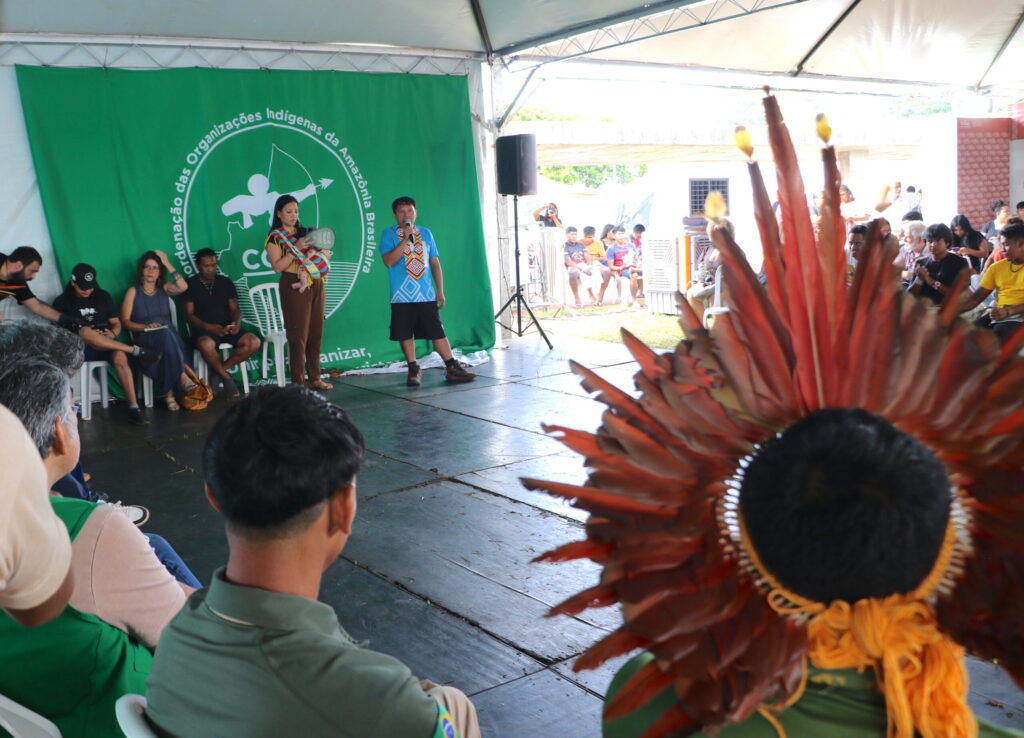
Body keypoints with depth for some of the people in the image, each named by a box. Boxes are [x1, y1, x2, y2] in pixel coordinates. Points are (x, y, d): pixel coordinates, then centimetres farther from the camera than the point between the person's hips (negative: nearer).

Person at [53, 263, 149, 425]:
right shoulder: (62, 302, 9)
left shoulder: (103, 296, 16)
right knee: (85, 332, -38)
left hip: (106, 345, 2)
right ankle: (136, 350, -30)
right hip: (78, 348, -2)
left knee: (120, 357, -34)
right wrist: (84, 333, -17)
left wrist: (112, 334, -10)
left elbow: (116, 323, 15)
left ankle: (134, 408, -38)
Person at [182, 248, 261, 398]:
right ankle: (226, 378, -15)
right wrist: (208, 327, -20)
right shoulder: (191, 284, 5)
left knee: (253, 342, -23)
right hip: (203, 329, -4)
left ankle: (220, 370, -9)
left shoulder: (226, 282, 15)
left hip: (227, 327, 4)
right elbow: (189, 315, -2)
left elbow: (235, 309, 11)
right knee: (206, 345, -40)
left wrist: (237, 322, -13)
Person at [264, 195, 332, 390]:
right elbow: (277, 266, -11)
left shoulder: (305, 233, 16)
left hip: (316, 285, 6)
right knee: (298, 335, -7)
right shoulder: (275, 237, 0)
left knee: (316, 333, 6)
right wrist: (295, 248, -18)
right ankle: (298, 382, -2)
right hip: (295, 287, -5)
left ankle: (315, 378, 13)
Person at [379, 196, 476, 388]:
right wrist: (405, 239, -18)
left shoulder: (426, 233, 10)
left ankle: (452, 368, 7)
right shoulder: (389, 234, 0)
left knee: (438, 332, 2)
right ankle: (413, 370, 15)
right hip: (402, 297, -2)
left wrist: (440, 290, 8)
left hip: (427, 295, 2)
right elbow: (389, 261, -13)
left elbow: (435, 262, 13)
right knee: (405, 334, 3)